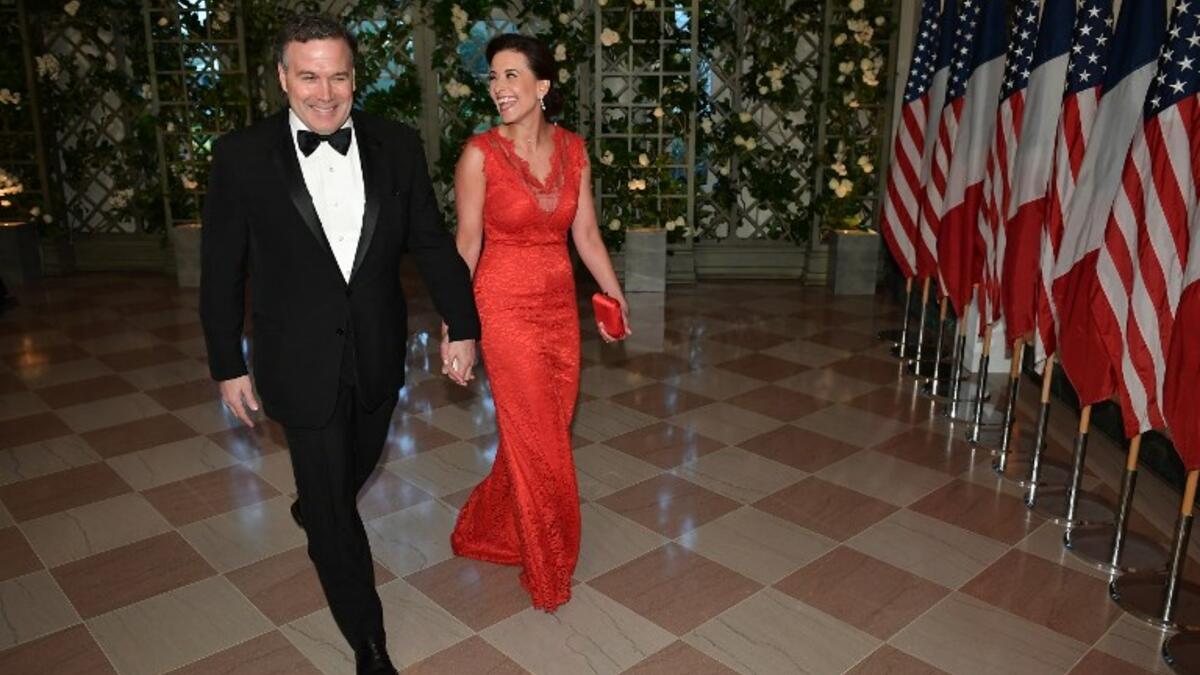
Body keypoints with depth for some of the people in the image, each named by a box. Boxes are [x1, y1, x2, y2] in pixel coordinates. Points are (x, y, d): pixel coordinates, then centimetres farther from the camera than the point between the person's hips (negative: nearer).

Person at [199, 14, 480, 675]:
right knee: (334, 506, 5)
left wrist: (462, 325, -4)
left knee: (356, 466, 26)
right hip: (302, 364, -3)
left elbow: (432, 242, 1)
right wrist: (227, 365, -2)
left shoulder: (397, 146, -5)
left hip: (378, 356, 3)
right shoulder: (242, 156, -11)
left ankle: (313, 511, 62)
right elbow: (221, 271, -4)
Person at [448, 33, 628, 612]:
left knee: (549, 429, 13)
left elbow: (585, 233, 8)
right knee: (538, 440, 3)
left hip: (560, 304, 5)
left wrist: (615, 293, 4)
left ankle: (490, 528, 40)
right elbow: (467, 244, -6)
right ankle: (548, 572, 26)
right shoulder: (480, 154, -10)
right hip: (505, 307, -5)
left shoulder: (572, 149, 3)